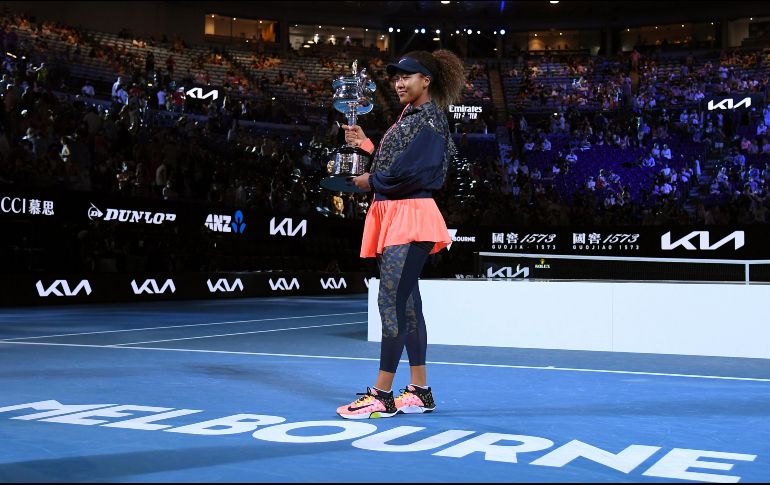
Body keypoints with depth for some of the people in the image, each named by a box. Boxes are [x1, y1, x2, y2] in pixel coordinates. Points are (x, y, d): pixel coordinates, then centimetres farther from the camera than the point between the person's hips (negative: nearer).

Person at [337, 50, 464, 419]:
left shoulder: (430, 119, -8)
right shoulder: (406, 118, 20)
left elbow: (412, 172, -18)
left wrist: (372, 181, -5)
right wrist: (365, 144, 16)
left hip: (411, 216, -10)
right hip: (392, 215, 10)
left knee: (391, 301, -12)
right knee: (406, 303, 9)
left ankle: (382, 395, -8)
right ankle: (419, 391, 16)